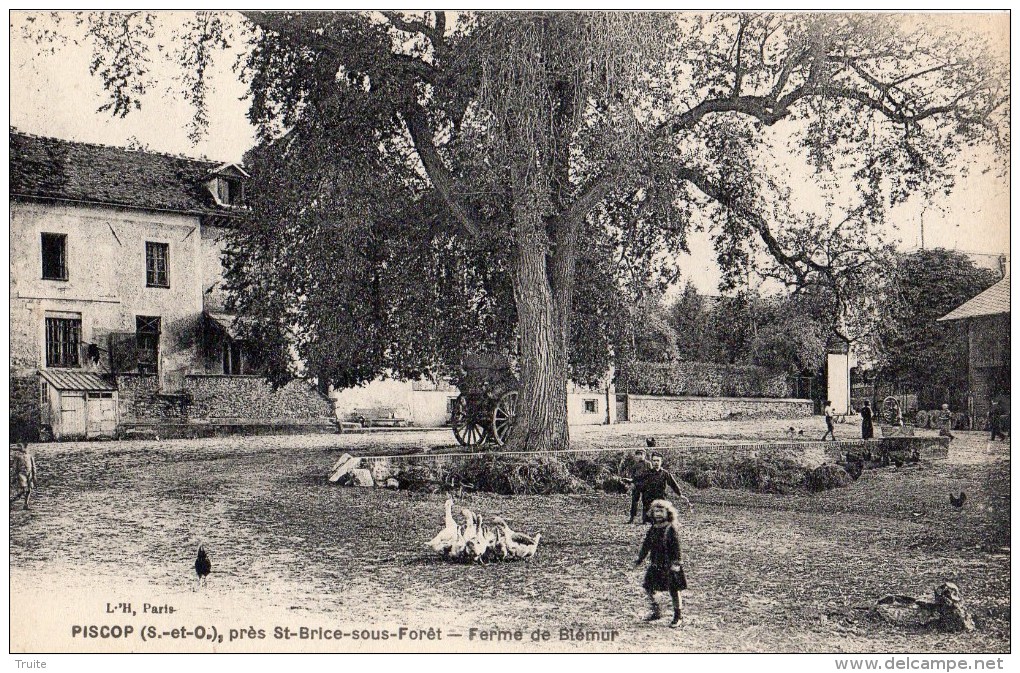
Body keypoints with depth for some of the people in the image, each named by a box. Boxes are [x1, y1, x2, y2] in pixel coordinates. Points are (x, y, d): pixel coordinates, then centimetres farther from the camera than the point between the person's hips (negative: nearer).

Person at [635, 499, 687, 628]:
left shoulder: (671, 529, -11)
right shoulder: (653, 529, 7)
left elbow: (676, 547, -15)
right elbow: (647, 545, 16)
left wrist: (676, 562, -23)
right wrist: (640, 560, 18)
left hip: (669, 565, -6)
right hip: (655, 564, 6)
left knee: (673, 589, 1)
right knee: (648, 586, 6)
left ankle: (677, 616, 14)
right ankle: (656, 612, 22)